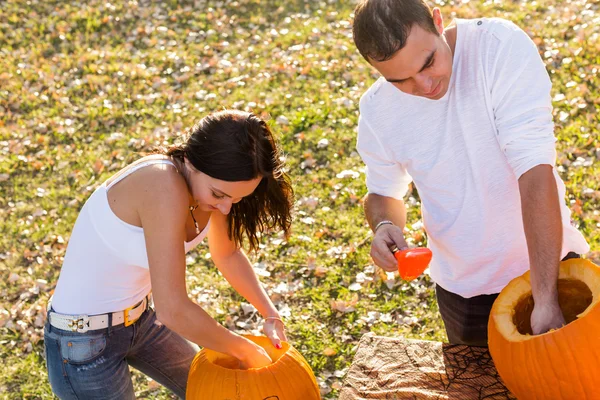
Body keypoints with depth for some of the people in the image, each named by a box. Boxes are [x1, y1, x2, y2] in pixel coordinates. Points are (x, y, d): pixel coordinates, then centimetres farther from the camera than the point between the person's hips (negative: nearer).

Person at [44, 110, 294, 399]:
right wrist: (245, 351, -23)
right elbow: (172, 310, -37)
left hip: (137, 318, 8)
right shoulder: (164, 188, -35)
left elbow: (228, 255, 9)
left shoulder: (209, 182, -10)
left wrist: (270, 313, -1)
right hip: (82, 341, -8)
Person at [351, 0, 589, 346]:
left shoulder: (502, 46, -23)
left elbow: (535, 168, -30)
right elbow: (384, 193, 7)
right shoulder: (377, 110, -11)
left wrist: (546, 300, -35)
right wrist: (385, 226, -18)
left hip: (550, 265, -3)